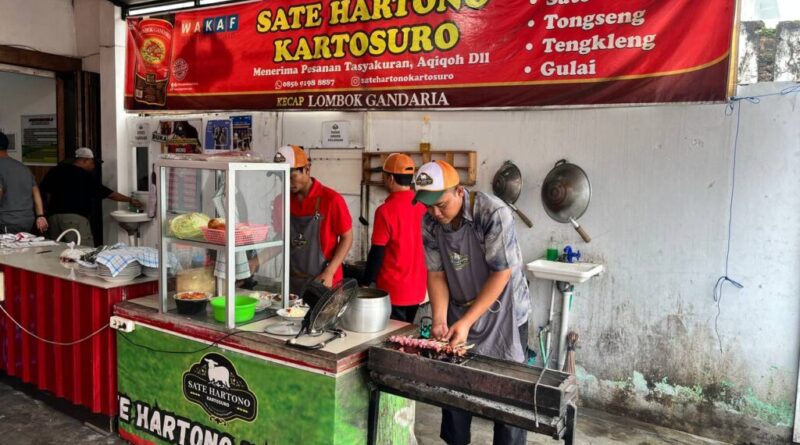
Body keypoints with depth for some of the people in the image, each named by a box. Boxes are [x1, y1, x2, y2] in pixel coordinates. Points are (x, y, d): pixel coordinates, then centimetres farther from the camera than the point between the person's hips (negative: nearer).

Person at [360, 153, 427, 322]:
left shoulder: (386, 210, -18)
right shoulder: (423, 205, 0)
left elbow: (377, 253, -15)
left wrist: (365, 284, -4)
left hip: (393, 289, -6)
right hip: (417, 288, 6)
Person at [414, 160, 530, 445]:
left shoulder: (493, 214, -26)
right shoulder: (430, 224, -10)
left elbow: (501, 273, -23)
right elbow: (436, 274, -4)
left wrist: (467, 321, -24)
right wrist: (440, 318, -18)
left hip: (502, 312, -4)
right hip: (460, 314, 5)